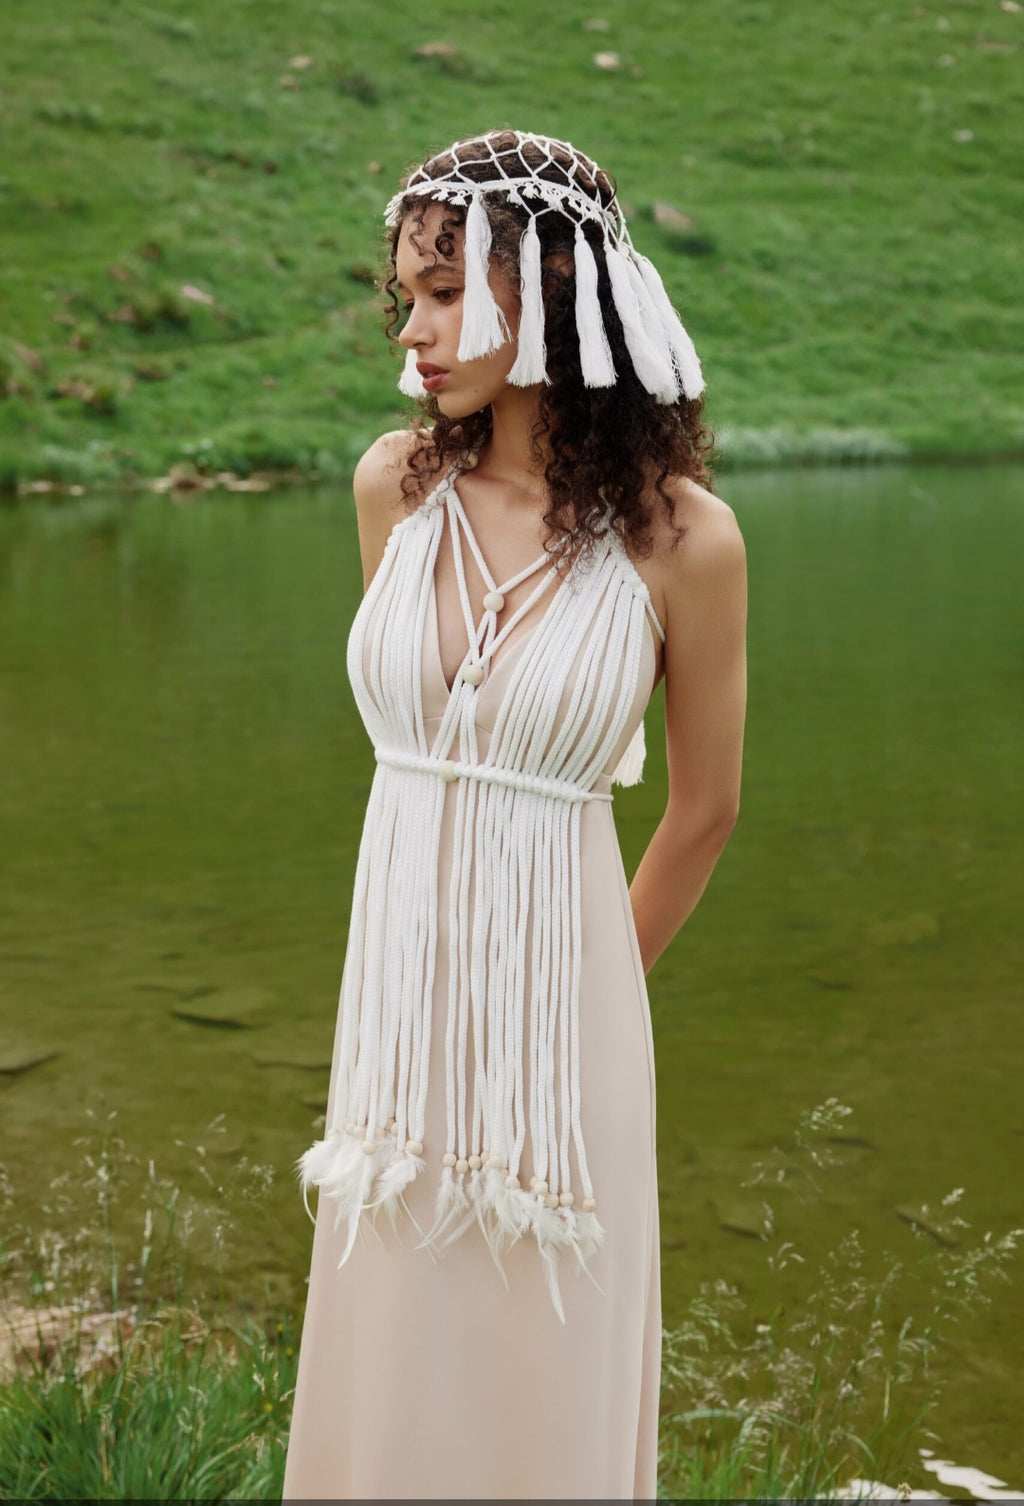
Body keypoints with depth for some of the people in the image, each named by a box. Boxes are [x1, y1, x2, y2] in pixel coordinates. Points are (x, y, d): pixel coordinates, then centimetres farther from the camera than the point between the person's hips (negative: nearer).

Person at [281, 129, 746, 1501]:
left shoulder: (678, 536, -13)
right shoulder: (396, 484, -2)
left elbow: (704, 809, -1)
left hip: (555, 1013, -3)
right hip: (399, 986, 4)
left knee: (543, 1372, 11)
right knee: (391, 1368, 16)